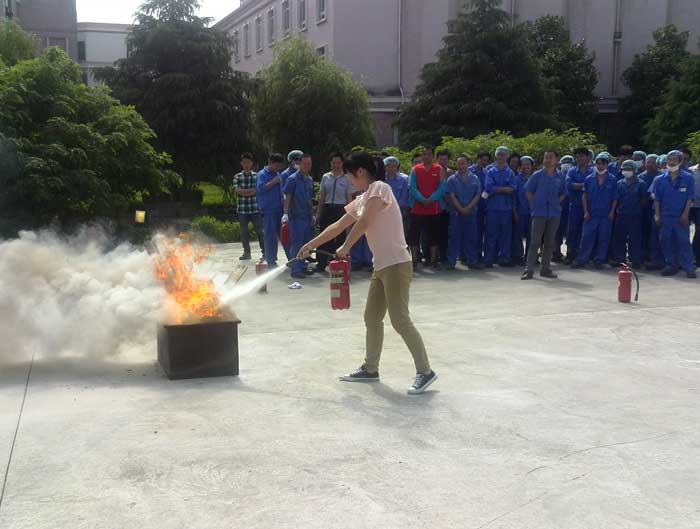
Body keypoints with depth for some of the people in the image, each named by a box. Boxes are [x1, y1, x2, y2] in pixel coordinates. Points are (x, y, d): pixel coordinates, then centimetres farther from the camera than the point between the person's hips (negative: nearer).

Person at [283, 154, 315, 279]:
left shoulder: (310, 180, 14)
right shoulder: (293, 179, -7)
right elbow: (287, 197, -11)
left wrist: (312, 215, 20)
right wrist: (286, 213, -20)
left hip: (307, 216, 7)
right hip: (296, 217, -7)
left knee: (306, 243, 11)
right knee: (297, 243, -7)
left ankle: (303, 267, 20)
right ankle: (296, 270, -4)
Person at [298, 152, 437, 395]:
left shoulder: (379, 188, -9)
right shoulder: (362, 200, 17)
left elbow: (363, 223, -15)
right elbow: (338, 226, 23)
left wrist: (345, 247, -3)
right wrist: (310, 245, 26)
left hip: (396, 265, -9)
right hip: (381, 266, 9)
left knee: (400, 320, -9)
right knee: (372, 318, 13)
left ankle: (425, 371, -2)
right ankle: (370, 368, 25)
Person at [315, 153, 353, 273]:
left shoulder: (346, 179, 1)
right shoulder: (325, 177, 8)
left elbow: (349, 198, 1)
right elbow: (322, 196, 11)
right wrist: (319, 212, 9)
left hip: (340, 209, -2)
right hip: (327, 208, 2)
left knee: (340, 236, 4)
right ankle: (321, 263, 11)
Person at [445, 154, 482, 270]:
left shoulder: (474, 179, 8)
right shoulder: (452, 179, 4)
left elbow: (478, 195, 3)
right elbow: (451, 196, -2)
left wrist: (468, 208, -9)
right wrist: (461, 209, -10)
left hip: (471, 212, 1)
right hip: (456, 212, -1)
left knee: (471, 237, 4)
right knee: (454, 237, -1)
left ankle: (472, 261, 10)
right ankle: (451, 262, 3)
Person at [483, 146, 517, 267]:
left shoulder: (510, 173, 11)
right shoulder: (490, 171, 4)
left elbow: (512, 189, -3)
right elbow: (488, 188, -10)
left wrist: (496, 189, -8)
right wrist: (505, 189, -7)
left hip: (506, 207, 3)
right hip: (493, 207, -3)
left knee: (506, 234, 6)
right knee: (491, 234, -2)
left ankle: (504, 258, 13)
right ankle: (488, 259, 3)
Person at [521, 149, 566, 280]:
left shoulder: (560, 176, 4)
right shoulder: (537, 175, -1)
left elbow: (563, 194, 14)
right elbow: (529, 192, 5)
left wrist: (555, 204, 4)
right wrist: (534, 205, 0)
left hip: (554, 213, 3)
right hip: (539, 213, -2)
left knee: (549, 242, 8)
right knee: (535, 242, -4)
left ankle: (546, 269, 16)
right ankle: (529, 269, -3)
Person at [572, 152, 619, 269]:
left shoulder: (612, 180, 3)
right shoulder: (589, 179, 6)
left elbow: (615, 198, 5)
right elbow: (585, 196, 7)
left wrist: (612, 212, -4)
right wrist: (586, 211, -1)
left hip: (606, 215, 0)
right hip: (591, 214, 0)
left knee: (603, 238, 4)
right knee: (587, 237, -2)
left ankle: (599, 260, 13)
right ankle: (581, 260, 1)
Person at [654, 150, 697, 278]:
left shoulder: (688, 178, -1)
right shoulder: (661, 179, 7)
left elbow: (690, 198, -3)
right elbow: (657, 199, 9)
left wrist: (685, 215, -9)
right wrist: (657, 215, 2)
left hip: (681, 217, -3)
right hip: (665, 216, 3)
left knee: (684, 241, -4)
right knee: (666, 241, 7)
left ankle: (689, 267, 0)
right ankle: (671, 265, 18)